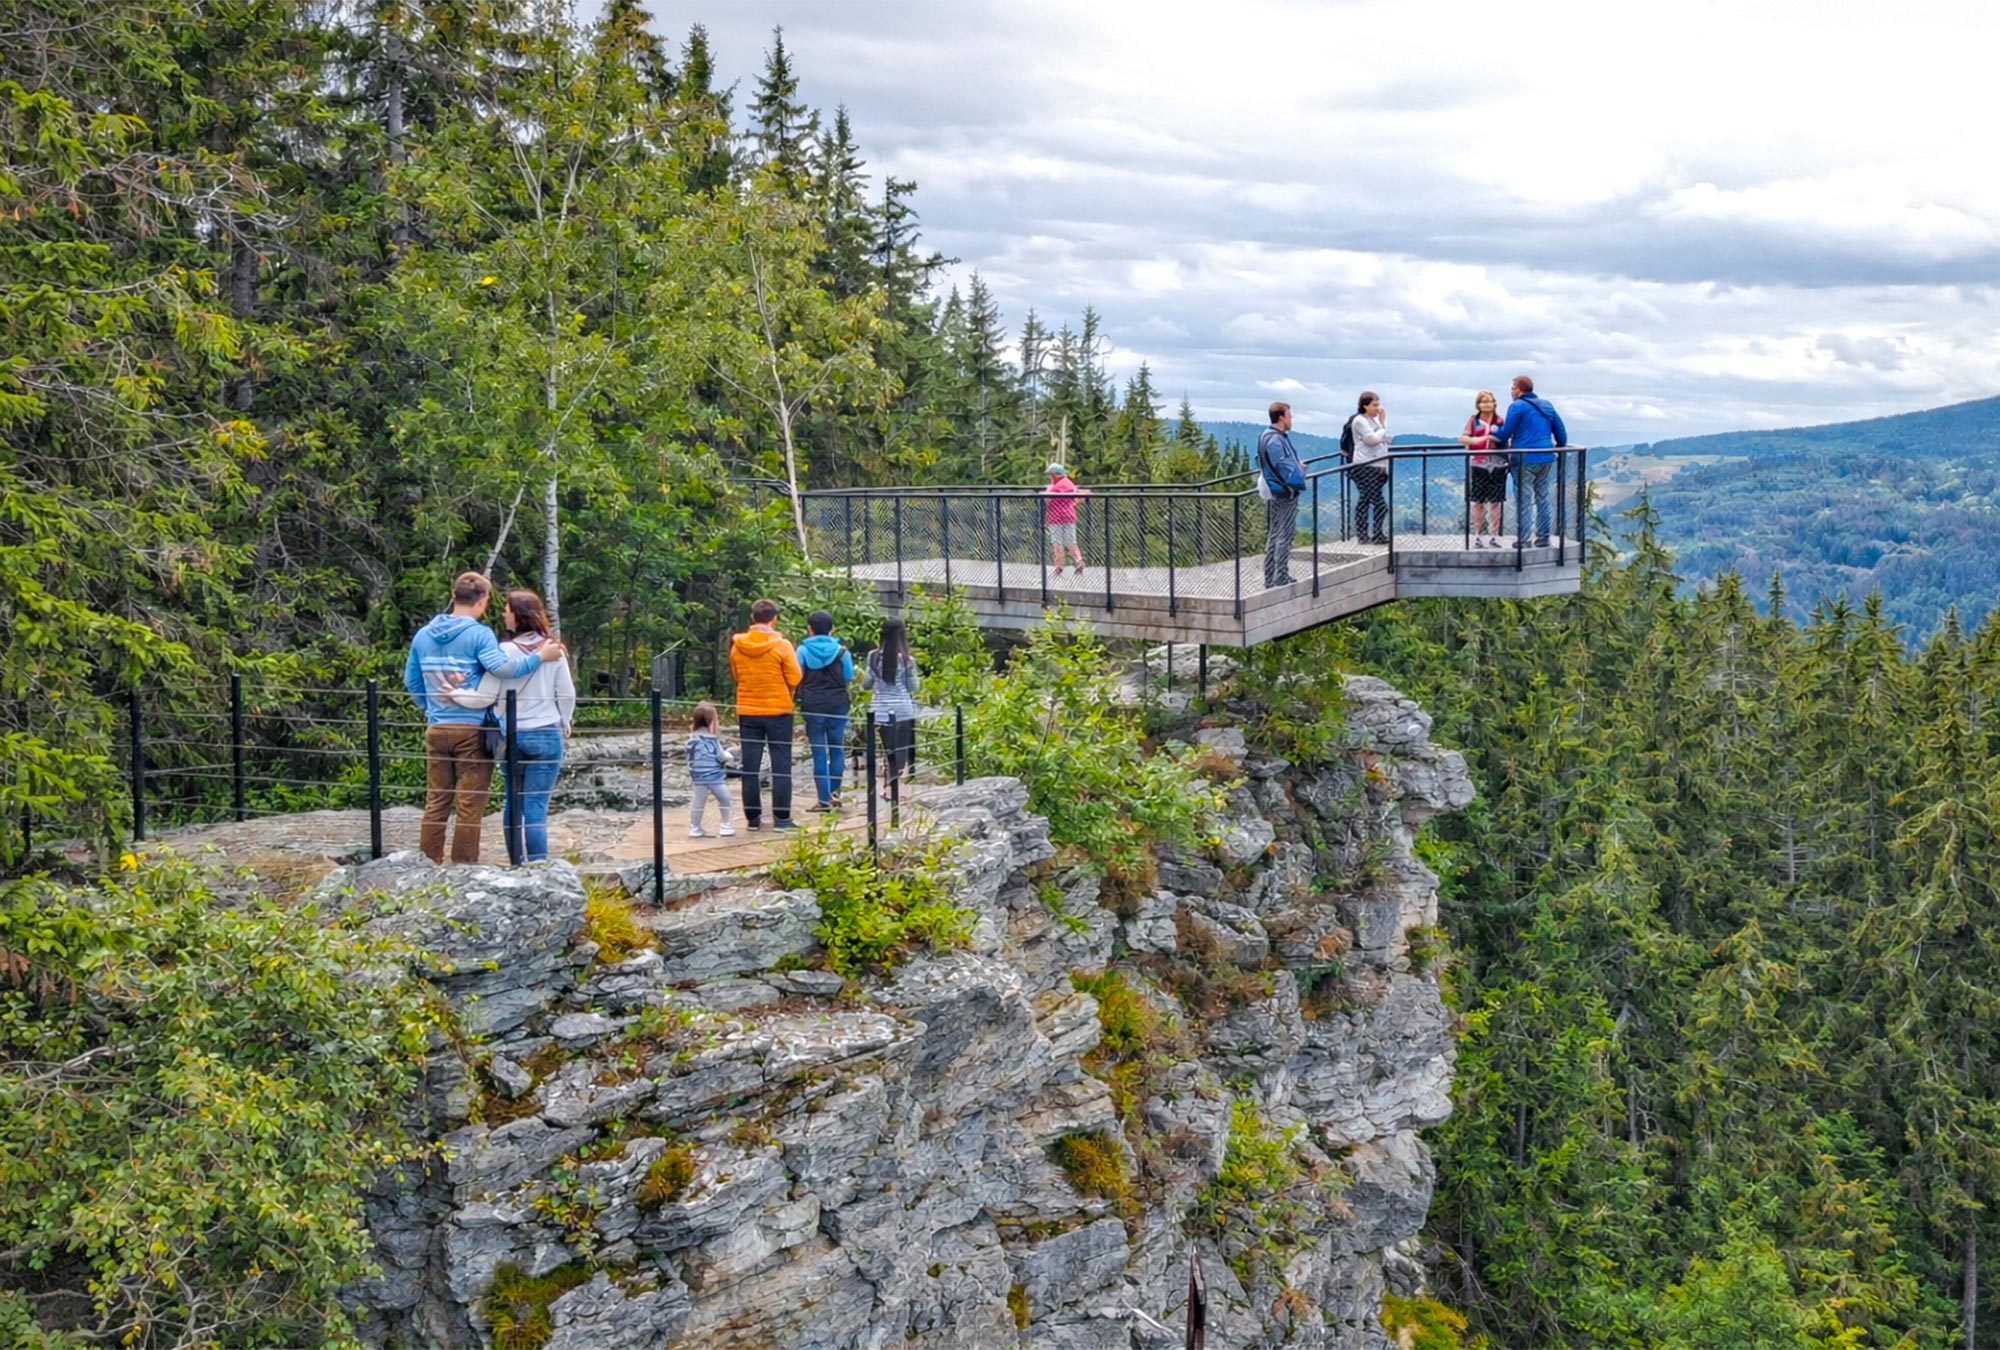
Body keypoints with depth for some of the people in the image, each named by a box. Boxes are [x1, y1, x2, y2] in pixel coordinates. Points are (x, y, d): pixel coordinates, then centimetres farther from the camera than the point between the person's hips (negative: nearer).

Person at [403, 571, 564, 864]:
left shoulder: (423, 635, 8)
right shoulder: (479, 634, -12)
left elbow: (411, 681, 15)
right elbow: (502, 667, -27)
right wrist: (540, 656, -19)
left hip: (436, 730, 5)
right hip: (471, 730, -5)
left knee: (436, 802, 12)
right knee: (469, 807, 2)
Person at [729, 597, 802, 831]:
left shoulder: (737, 646, -2)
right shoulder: (781, 645, -12)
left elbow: (736, 676, 11)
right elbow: (794, 679, -9)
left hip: (747, 711, 3)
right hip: (778, 710, -3)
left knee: (750, 766, 9)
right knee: (781, 766, 4)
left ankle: (753, 817, 11)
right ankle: (781, 818, 2)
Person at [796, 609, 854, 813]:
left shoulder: (803, 650, -3)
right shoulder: (841, 651, -1)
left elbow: (796, 678, 0)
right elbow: (849, 679, 5)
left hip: (813, 706, -1)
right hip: (837, 704, 1)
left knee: (819, 752, 3)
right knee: (837, 749, 12)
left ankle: (824, 799, 2)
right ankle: (834, 791, 3)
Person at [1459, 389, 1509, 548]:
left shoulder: (1499, 421, 7)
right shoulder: (1473, 420, 5)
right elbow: (1462, 438, -2)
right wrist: (1478, 440, -19)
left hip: (1496, 466, 1)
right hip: (1478, 465, -1)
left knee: (1495, 502, 1)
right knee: (1478, 502, 2)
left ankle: (1494, 536, 7)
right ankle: (1478, 536, 10)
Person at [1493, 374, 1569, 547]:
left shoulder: (1517, 406, -7)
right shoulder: (1547, 406, 15)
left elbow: (1506, 433, -7)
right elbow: (1561, 431, 17)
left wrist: (1493, 433, 12)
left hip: (1525, 459, -7)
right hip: (1546, 459, 7)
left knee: (1522, 499, -3)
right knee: (1543, 498, 12)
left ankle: (1522, 539, -4)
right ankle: (1543, 537, 13)